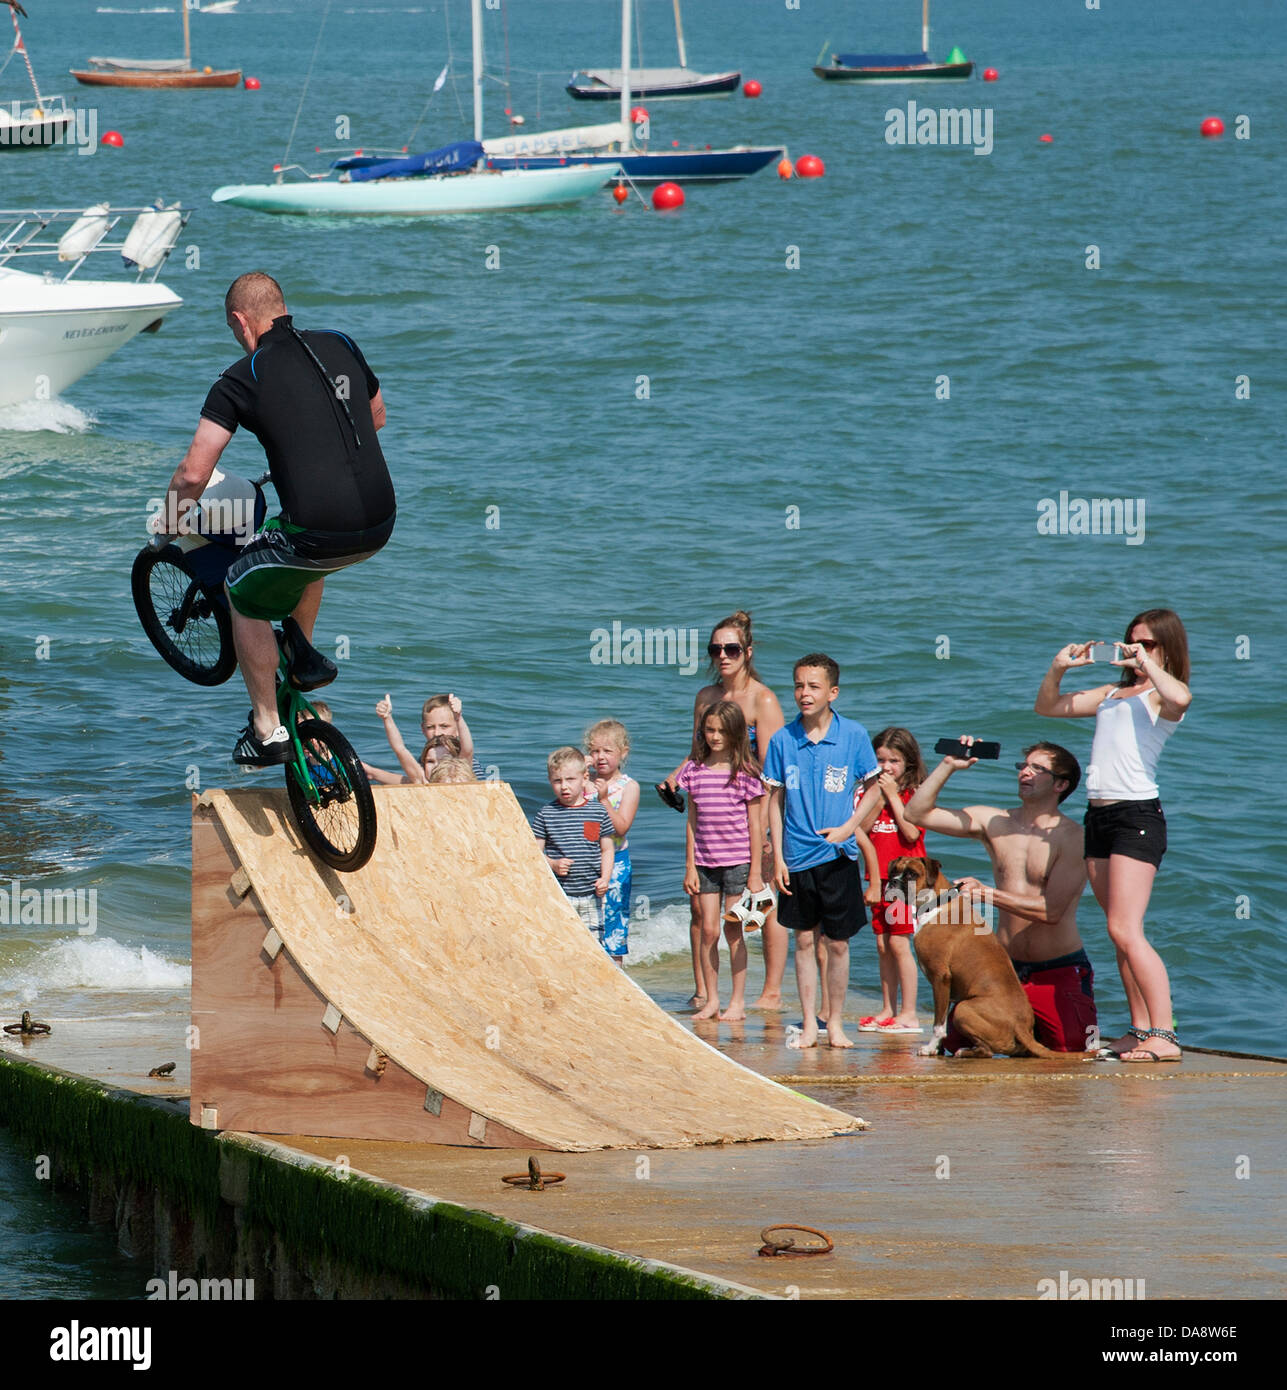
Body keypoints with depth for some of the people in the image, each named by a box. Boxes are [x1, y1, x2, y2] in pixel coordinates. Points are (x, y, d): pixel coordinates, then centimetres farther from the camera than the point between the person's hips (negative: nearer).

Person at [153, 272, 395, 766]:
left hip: (319, 532, -6)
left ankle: (267, 731, 21)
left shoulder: (242, 378, -5)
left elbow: (194, 472, -8)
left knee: (244, 596, 22)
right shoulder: (340, 346, 11)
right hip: (379, 526, 6)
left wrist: (169, 515, 12)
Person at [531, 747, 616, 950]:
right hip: (557, 894, -2)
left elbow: (607, 850, 10)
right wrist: (553, 864, -17)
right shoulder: (545, 814, -1)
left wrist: (605, 878, -4)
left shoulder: (598, 811, 4)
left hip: (590, 894, 2)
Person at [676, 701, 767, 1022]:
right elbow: (692, 822, 10)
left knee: (733, 929, 0)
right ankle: (710, 1001, 9)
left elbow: (755, 825, -2)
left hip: (738, 860, -3)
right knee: (708, 931, 2)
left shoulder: (745, 772, -4)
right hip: (705, 861, 3)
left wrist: (755, 871, -4)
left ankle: (738, 1002, 8)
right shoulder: (695, 769, 6)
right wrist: (690, 866, 7)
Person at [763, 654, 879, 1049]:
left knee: (837, 943, 3)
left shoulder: (853, 736, -3)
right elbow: (776, 801, 6)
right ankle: (809, 1023, 13)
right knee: (805, 940, 6)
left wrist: (849, 826, -10)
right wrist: (777, 857, 1)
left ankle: (836, 1023, 13)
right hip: (797, 855, 1)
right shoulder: (783, 740, 0)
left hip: (838, 854, -1)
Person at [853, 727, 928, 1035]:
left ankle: (908, 1013, -7)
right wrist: (877, 797, -12)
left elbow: (911, 832, -17)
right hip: (880, 877, 6)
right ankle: (888, 1009, 14)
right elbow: (861, 829, -2)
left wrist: (893, 796, -14)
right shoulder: (872, 792, 10)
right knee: (882, 945, 8)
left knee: (898, 943, -9)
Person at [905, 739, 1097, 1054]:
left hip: (1059, 971, -4)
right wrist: (949, 766, -6)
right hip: (1006, 968, 4)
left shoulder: (1070, 836, -11)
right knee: (955, 1041, -7)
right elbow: (917, 814, 4)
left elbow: (1052, 910, -19)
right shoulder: (994, 822, 6)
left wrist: (989, 894, -21)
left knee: (1069, 1049, -21)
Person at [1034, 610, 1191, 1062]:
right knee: (1121, 934, 8)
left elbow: (1180, 699, -28)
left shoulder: (1162, 696, -2)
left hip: (1138, 814, -8)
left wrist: (1146, 665, -13)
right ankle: (1140, 1030, 11)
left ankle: (1164, 1037, -16)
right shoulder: (1111, 694, 19)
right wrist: (1058, 669, 8)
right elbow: (1047, 707, 26)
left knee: (1124, 931, -15)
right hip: (1098, 816, 8)